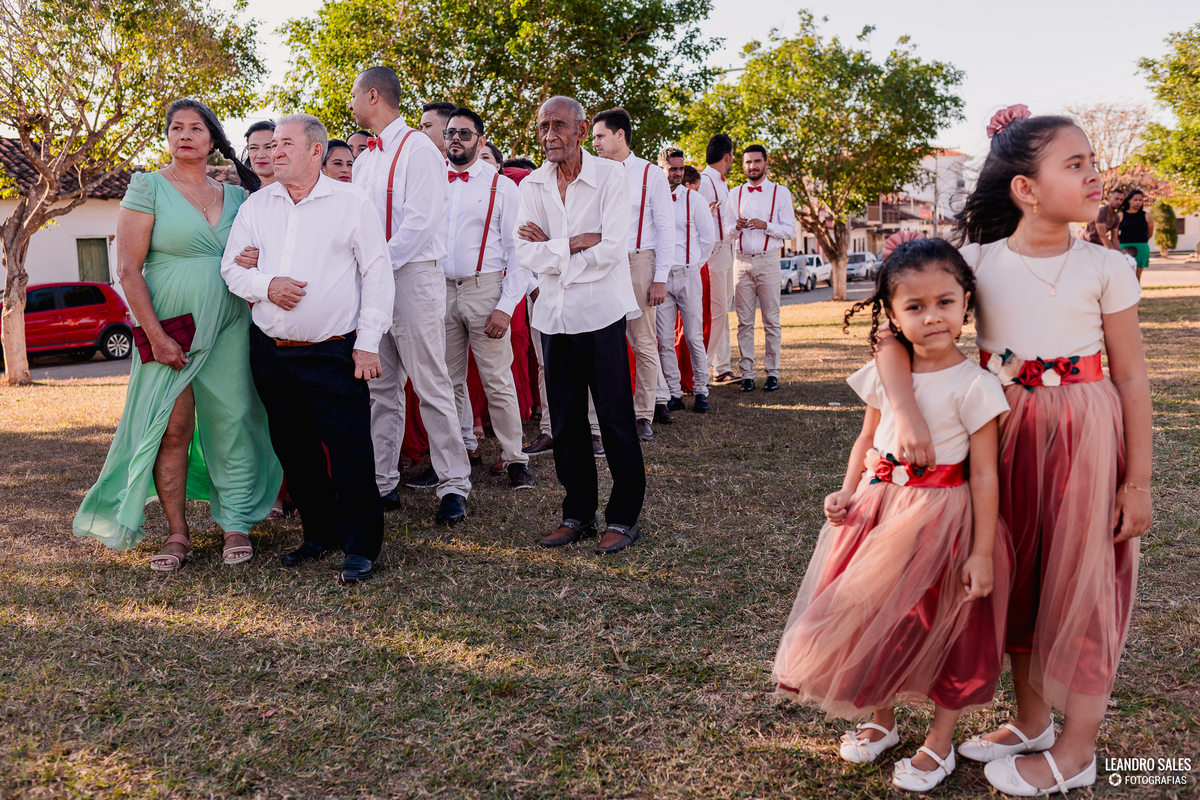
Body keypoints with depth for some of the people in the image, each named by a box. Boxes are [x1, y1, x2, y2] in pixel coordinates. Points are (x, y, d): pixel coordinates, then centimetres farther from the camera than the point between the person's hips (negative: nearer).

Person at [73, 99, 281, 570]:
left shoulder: (234, 196, 12)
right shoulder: (148, 187, 0)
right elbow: (128, 268, -6)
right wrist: (155, 336, -13)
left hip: (228, 328, 3)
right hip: (170, 330, -3)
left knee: (231, 423, 3)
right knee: (173, 429, -3)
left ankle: (236, 523, 13)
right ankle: (178, 534, 7)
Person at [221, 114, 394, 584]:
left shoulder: (351, 202, 0)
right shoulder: (256, 206, 12)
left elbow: (377, 274, -2)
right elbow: (231, 267, 13)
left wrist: (368, 342, -8)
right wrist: (266, 286, -10)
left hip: (334, 354, -5)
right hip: (270, 352, 5)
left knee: (350, 451, -7)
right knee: (293, 450, 11)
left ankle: (360, 547, 5)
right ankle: (320, 535, 26)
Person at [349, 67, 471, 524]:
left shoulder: (417, 149, -6)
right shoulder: (364, 160, 19)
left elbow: (422, 220, -15)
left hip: (412, 276, -8)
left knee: (431, 387, -5)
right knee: (381, 388, 9)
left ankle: (454, 485, 1)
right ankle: (382, 482, 16)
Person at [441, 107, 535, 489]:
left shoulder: (501, 186, 0)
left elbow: (518, 251, -3)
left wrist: (506, 307, -12)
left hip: (484, 289, -4)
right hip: (442, 290, 4)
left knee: (497, 379, -4)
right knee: (449, 378, 9)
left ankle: (514, 457, 6)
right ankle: (462, 446, 24)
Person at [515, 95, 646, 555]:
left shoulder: (609, 176, -6)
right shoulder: (532, 185, 7)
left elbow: (613, 249, -15)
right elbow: (525, 254, -2)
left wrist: (551, 249, -9)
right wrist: (576, 244, -12)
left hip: (600, 311, -4)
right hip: (554, 315, 5)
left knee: (616, 418, -2)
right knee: (565, 421, 10)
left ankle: (623, 518, 10)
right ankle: (578, 513, 22)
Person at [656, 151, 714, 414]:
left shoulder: (694, 199, 5)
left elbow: (708, 238, 10)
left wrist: (693, 265, 8)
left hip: (688, 275, 0)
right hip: (660, 276, 1)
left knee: (694, 337, 0)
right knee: (664, 339, 1)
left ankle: (700, 391, 9)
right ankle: (673, 394, 8)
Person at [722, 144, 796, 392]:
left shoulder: (780, 193, 6)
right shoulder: (735, 194, 14)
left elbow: (790, 230, 1)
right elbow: (727, 231, 14)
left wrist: (765, 225, -14)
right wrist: (737, 227, -8)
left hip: (768, 260, -2)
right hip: (742, 260, 2)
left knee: (771, 320, -1)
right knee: (744, 322, 1)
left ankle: (772, 373, 4)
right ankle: (746, 373, 4)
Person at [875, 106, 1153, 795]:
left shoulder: (1106, 268, -7)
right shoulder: (977, 262, -6)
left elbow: (1132, 377, -4)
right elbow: (893, 332, -10)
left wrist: (1138, 480, -6)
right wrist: (907, 413, -26)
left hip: (1087, 435, -2)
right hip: (1006, 431, 3)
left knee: (1082, 579, 4)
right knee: (1019, 572, 14)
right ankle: (1032, 721, 34)